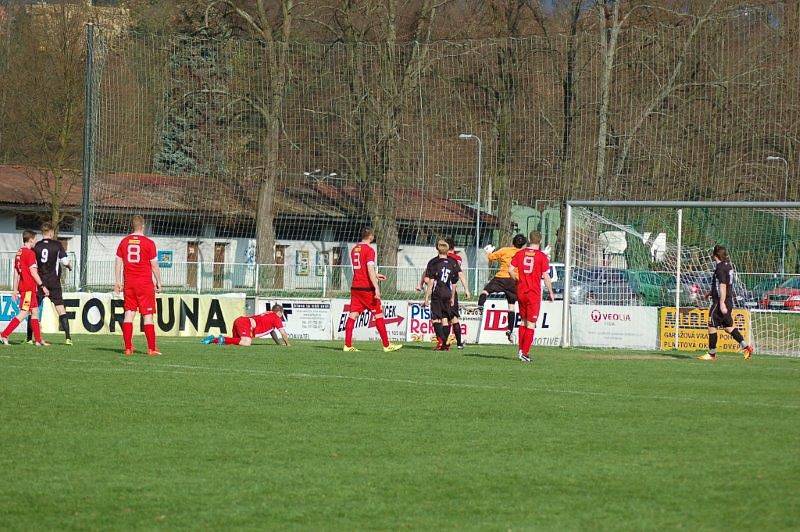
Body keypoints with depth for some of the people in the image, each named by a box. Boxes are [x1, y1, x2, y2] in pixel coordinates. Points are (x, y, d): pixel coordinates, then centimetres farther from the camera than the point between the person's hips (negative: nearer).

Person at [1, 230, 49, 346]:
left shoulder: (19, 253, 13)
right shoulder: (30, 253, -13)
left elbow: (16, 273, 16)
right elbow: (33, 272, -16)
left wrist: (15, 290, 18)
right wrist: (43, 286, -12)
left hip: (23, 287, 9)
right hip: (29, 288, -9)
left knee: (34, 312, 12)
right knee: (23, 313, -9)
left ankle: (38, 340, 13)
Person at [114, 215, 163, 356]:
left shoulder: (124, 242, 5)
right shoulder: (148, 243, -6)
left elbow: (118, 263, 7)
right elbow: (154, 265, -4)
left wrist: (117, 282, 13)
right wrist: (159, 282, 6)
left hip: (129, 283, 3)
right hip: (145, 283, -3)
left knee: (129, 314, 5)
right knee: (147, 315, -1)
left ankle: (128, 348, 2)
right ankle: (151, 349, -3)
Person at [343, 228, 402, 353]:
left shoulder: (354, 249, 13)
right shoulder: (369, 250, -11)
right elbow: (370, 269, -20)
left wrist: (375, 275, 31)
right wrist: (376, 287, -21)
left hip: (355, 287, 7)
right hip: (367, 288, -7)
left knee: (353, 314, 3)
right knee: (378, 315, 2)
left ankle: (347, 345, -4)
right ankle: (386, 345, 6)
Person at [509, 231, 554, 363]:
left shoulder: (520, 253, 4)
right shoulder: (542, 256, -7)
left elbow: (510, 270, -1)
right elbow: (546, 277, -8)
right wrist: (551, 293, 1)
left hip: (521, 291, 4)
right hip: (534, 293, -4)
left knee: (523, 321, 18)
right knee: (531, 323, 0)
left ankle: (521, 349, 19)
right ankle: (525, 352, -4)